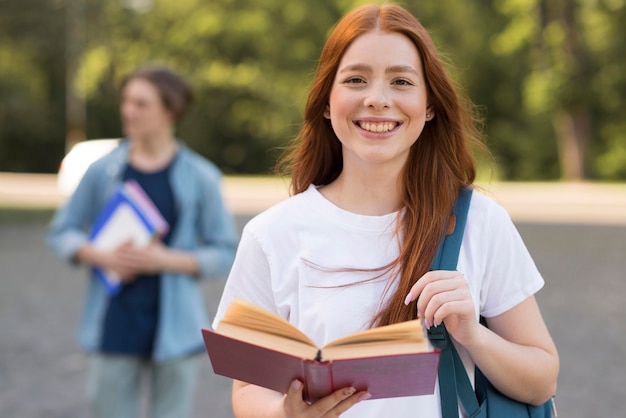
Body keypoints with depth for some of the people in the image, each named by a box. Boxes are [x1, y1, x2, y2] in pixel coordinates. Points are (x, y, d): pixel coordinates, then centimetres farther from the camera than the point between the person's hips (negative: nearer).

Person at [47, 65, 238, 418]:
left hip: (174, 329, -1)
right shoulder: (104, 171, 3)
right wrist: (102, 257, -10)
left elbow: (225, 253, -1)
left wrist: (167, 260, -15)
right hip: (114, 326, 1)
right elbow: (62, 232, 10)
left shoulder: (200, 177, -2)